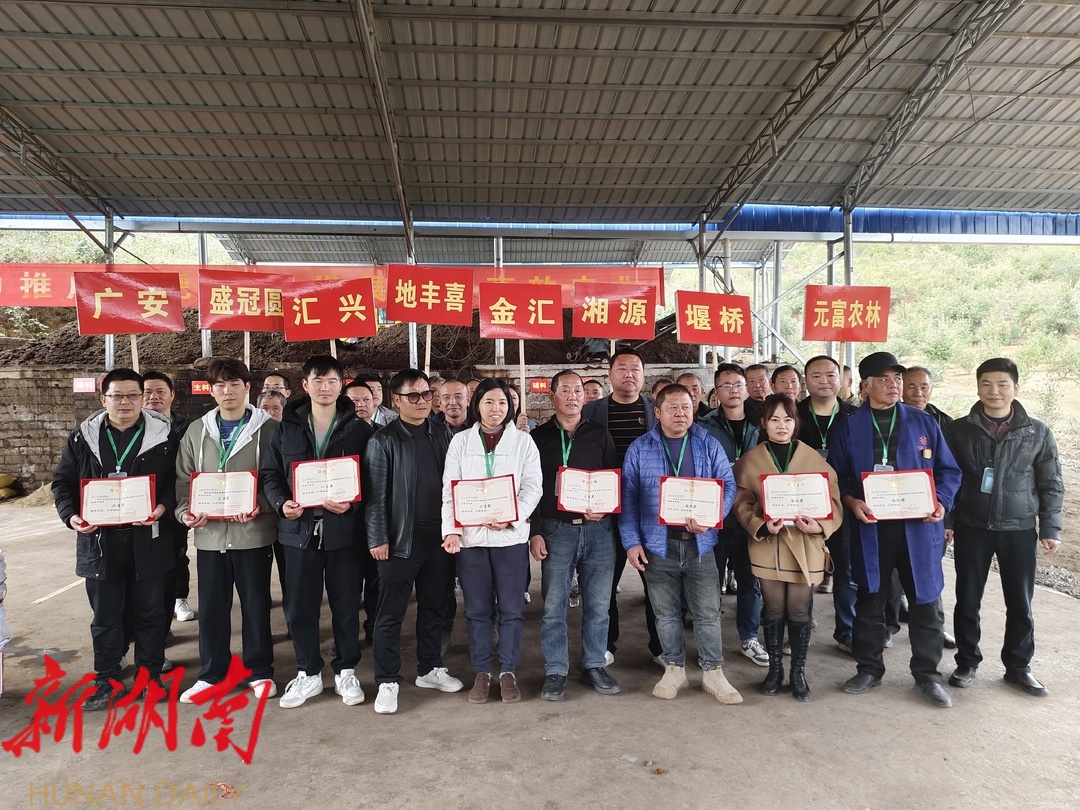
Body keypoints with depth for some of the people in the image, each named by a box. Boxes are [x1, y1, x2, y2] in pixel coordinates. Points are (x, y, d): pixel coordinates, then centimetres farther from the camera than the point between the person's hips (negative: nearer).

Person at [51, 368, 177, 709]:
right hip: (100, 540, 2)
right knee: (105, 616, 12)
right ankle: (107, 681, 26)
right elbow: (62, 481, 9)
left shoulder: (163, 435, -3)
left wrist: (163, 506, -20)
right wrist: (71, 515, -8)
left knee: (150, 613, 10)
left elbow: (178, 480, -3)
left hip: (148, 540, -2)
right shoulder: (83, 437, 4)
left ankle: (151, 676, 24)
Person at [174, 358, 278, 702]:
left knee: (256, 605, 8)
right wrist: (185, 511, -6)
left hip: (253, 532, -3)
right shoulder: (196, 431, 10)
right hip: (209, 534, 3)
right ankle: (211, 673, 28)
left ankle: (260, 671, 23)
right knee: (211, 607, 11)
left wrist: (260, 506, -20)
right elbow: (183, 478, 10)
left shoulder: (267, 428, -2)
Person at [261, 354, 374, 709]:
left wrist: (351, 504, -17)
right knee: (300, 607, 9)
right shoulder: (287, 428, 8)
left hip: (344, 529, -2)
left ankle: (346, 671, 25)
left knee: (346, 605, 8)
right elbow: (269, 473, 9)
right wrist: (281, 503, -8)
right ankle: (308, 673, 26)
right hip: (299, 528, 2)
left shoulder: (358, 429, 1)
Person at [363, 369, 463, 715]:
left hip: (439, 537, 4)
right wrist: (377, 538, -12)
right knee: (391, 613, 3)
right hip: (401, 539, -4)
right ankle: (387, 681, 15)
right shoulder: (383, 440, -4)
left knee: (434, 607, 15)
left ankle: (430, 669, 30)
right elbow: (375, 494, -8)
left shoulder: (444, 434, 8)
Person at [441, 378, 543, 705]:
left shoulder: (523, 440, 6)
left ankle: (508, 672, 19)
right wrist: (451, 530, -8)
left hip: (511, 535, -1)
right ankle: (482, 672, 21)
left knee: (511, 609, 5)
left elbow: (533, 487, -1)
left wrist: (511, 518, -16)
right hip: (469, 536, 1)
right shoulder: (460, 441, 9)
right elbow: (450, 490, 4)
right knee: (477, 609, 8)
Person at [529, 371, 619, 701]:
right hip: (556, 530, -1)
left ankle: (594, 666, 23)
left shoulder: (600, 435, 8)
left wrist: (604, 509, -9)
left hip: (597, 528, 2)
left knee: (598, 603, 8)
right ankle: (555, 671, 16)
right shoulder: (539, 437, 4)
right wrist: (535, 532, -4)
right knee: (554, 605, 2)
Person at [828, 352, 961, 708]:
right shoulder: (850, 427, 2)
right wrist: (852, 502, -14)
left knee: (925, 602, 8)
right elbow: (836, 475, 3)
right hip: (870, 527, 0)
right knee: (869, 602, 11)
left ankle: (927, 675, 25)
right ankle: (869, 668, 28)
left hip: (918, 526, 1)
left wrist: (941, 501, -9)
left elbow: (949, 470, 8)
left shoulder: (924, 423, 5)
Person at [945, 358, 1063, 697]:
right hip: (971, 527, 0)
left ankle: (1018, 666, 26)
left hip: (1019, 529, 1)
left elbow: (1051, 485, 4)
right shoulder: (958, 430, -1)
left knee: (1020, 603, 9)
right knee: (968, 600, 7)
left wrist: (1050, 528, 0)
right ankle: (967, 662, 22)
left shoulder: (1038, 433, 1)